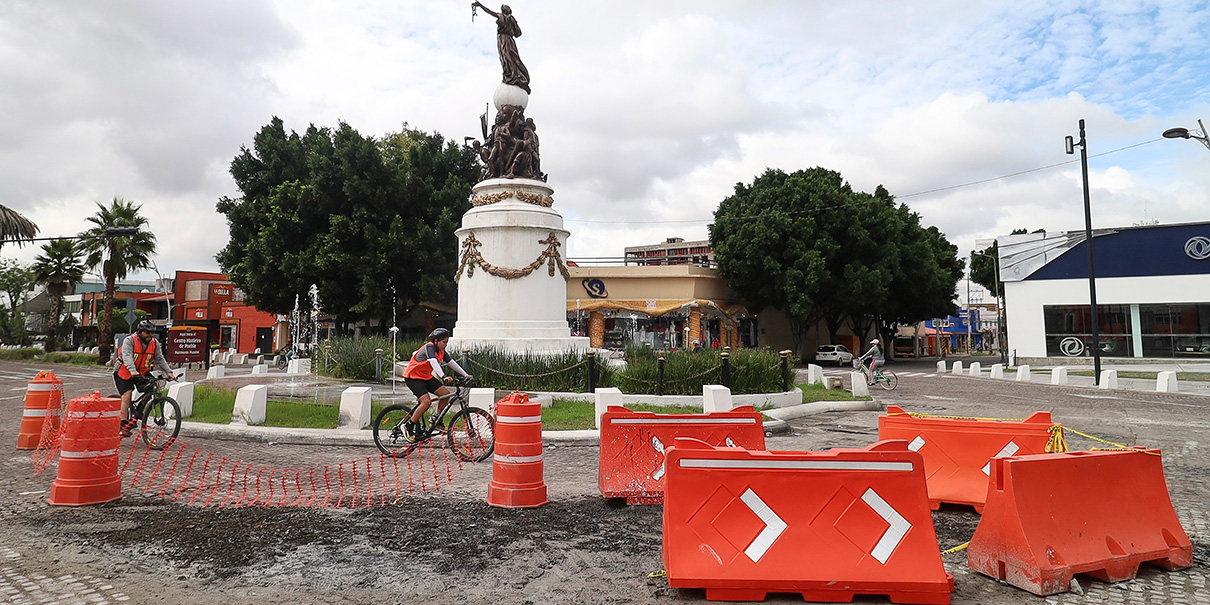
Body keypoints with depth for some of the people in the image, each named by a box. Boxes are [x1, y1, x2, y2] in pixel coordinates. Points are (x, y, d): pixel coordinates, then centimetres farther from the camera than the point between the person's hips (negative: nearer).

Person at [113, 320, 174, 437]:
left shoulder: (155, 343, -3)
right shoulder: (129, 340, -17)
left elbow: (159, 359, -2)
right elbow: (127, 356, -30)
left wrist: (168, 371, -15)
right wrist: (133, 371, -46)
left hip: (141, 373, 5)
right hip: (124, 372, -5)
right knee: (127, 395, -16)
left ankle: (136, 417, 1)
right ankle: (123, 424, -11)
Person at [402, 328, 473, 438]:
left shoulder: (441, 351, 3)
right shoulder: (429, 347, -23)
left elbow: (451, 362, 8)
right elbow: (433, 362, -38)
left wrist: (465, 375, 4)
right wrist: (443, 377, -51)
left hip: (426, 377, 9)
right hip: (413, 377, -9)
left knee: (446, 393, -4)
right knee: (426, 401, -24)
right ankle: (409, 427, -10)